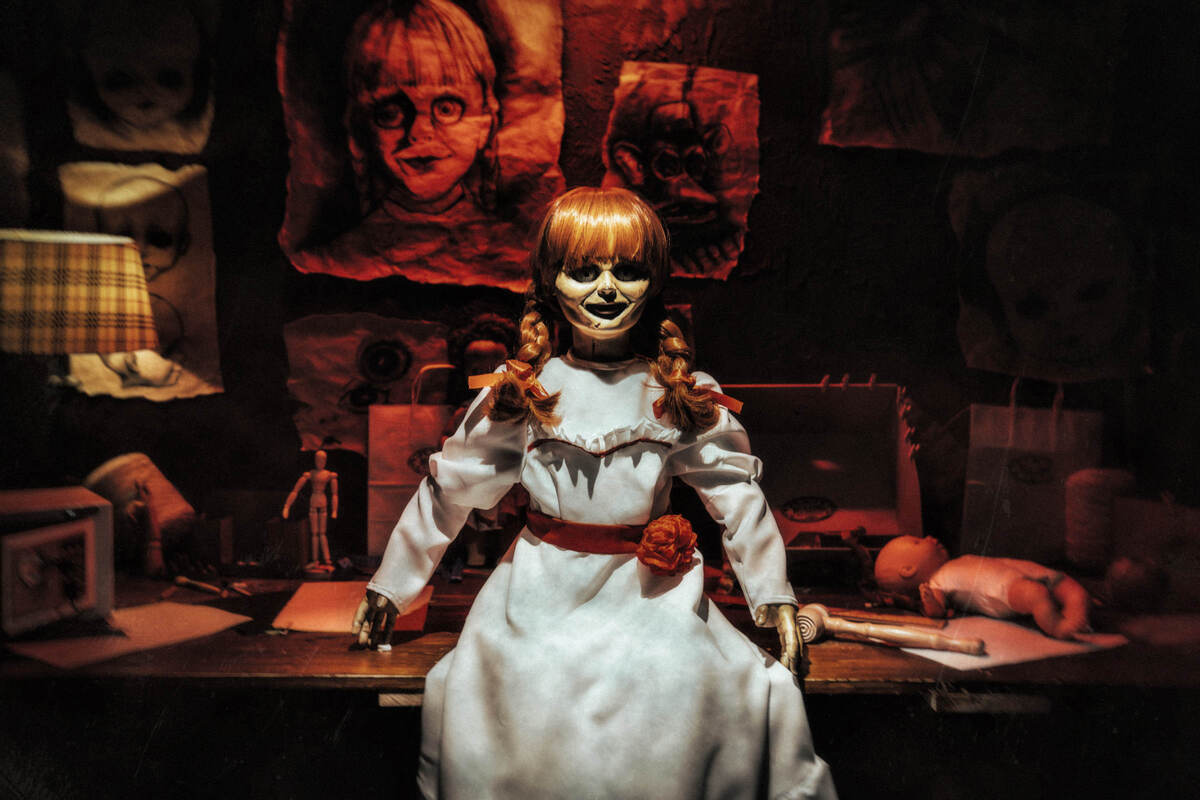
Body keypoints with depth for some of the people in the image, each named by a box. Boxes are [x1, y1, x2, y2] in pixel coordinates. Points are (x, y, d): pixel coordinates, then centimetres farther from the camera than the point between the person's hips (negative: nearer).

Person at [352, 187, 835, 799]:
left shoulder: (683, 397, 1)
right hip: (544, 591, 0)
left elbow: (737, 494, 8)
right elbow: (448, 489, 7)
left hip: (650, 591, 0)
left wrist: (775, 596, 6)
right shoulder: (520, 392, 0)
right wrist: (388, 587, 12)